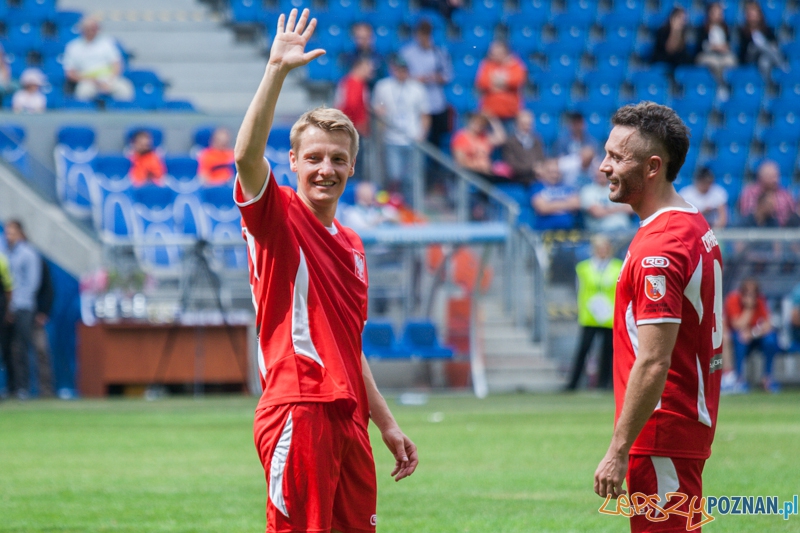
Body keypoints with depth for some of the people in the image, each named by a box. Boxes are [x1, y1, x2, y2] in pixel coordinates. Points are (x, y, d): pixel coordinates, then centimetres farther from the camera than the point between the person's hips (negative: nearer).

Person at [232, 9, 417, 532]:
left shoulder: (352, 245, 19)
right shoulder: (278, 218, -1)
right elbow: (247, 155, -22)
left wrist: (388, 425, 23)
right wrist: (277, 70, -28)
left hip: (347, 416, 8)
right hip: (298, 411, -8)